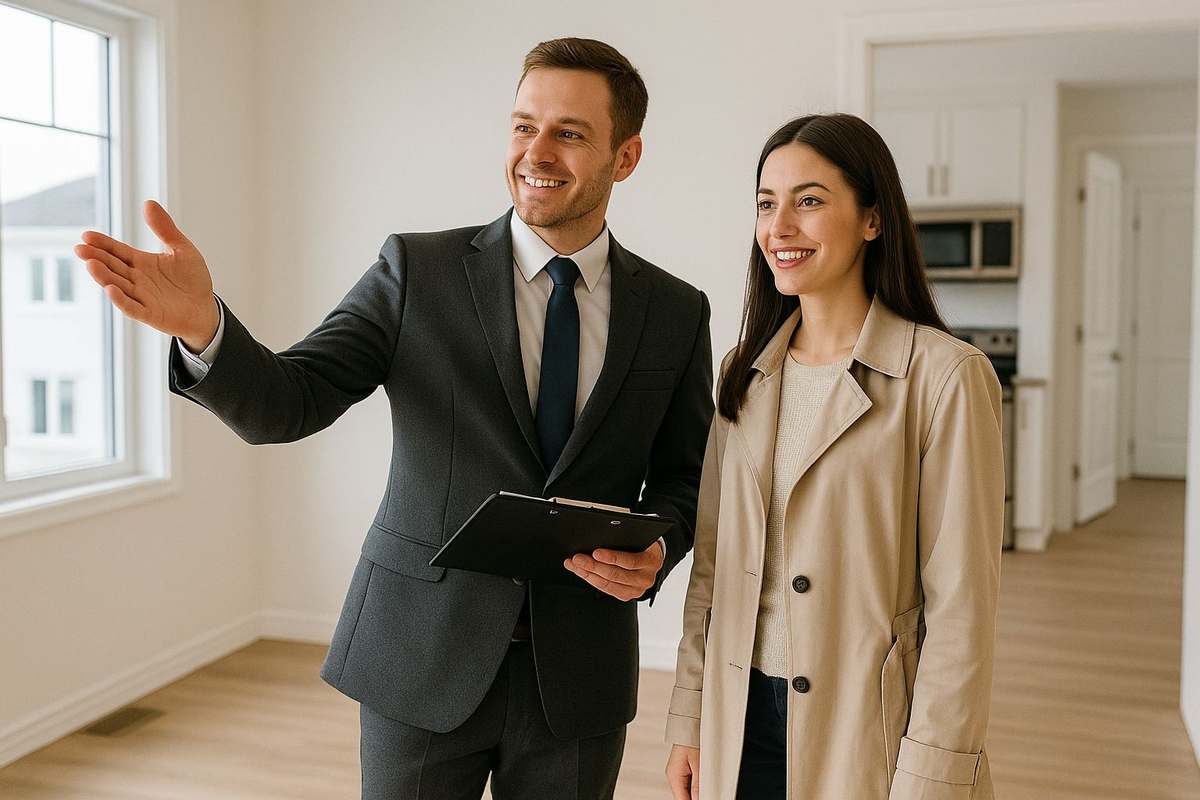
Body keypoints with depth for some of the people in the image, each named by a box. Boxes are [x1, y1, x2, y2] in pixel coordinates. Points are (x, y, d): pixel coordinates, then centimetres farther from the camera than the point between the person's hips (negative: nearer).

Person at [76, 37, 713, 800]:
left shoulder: (676, 311, 1)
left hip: (578, 677, 2)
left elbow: (683, 479, 7)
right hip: (422, 659, -1)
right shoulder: (419, 269, -4)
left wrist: (656, 550, -14)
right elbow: (285, 404, -11)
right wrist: (203, 326, -30)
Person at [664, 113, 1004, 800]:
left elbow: (961, 606, -13)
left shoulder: (948, 376, -13)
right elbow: (713, 561, 6)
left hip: (868, 732, -4)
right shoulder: (747, 371, 4)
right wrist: (689, 720, 6)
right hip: (741, 723, 5)